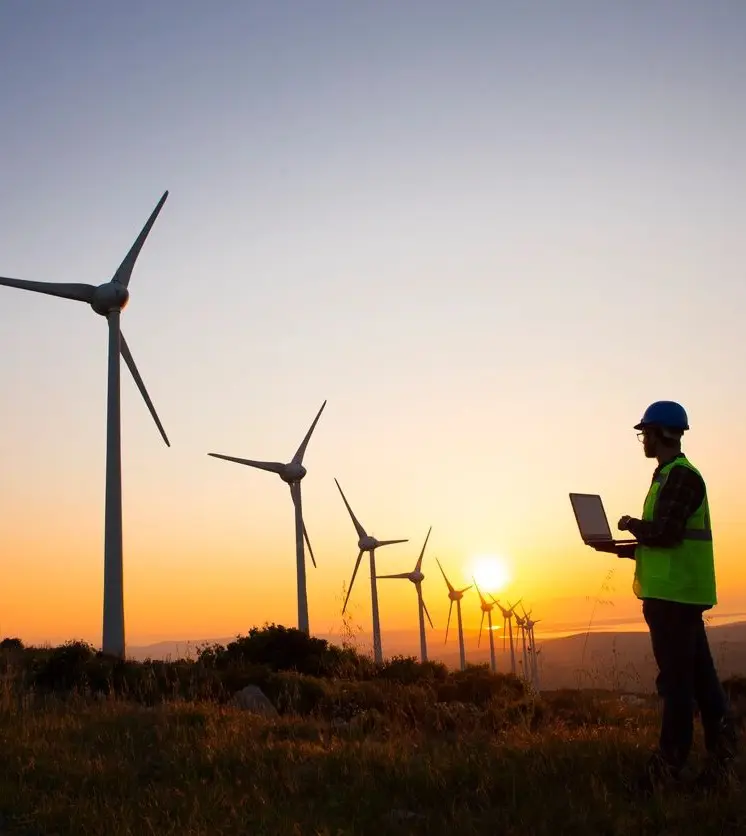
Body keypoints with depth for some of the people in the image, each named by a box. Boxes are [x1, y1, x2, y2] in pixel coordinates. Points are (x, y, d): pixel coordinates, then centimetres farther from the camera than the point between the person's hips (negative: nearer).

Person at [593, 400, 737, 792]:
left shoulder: (679, 475, -12)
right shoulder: (672, 475, 20)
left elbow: (664, 532, -22)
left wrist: (632, 525, -4)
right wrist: (626, 547, 16)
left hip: (674, 595, -10)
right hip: (677, 594, 10)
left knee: (676, 679, -5)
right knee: (698, 677, 11)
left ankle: (669, 765, -1)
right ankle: (719, 755, 15)